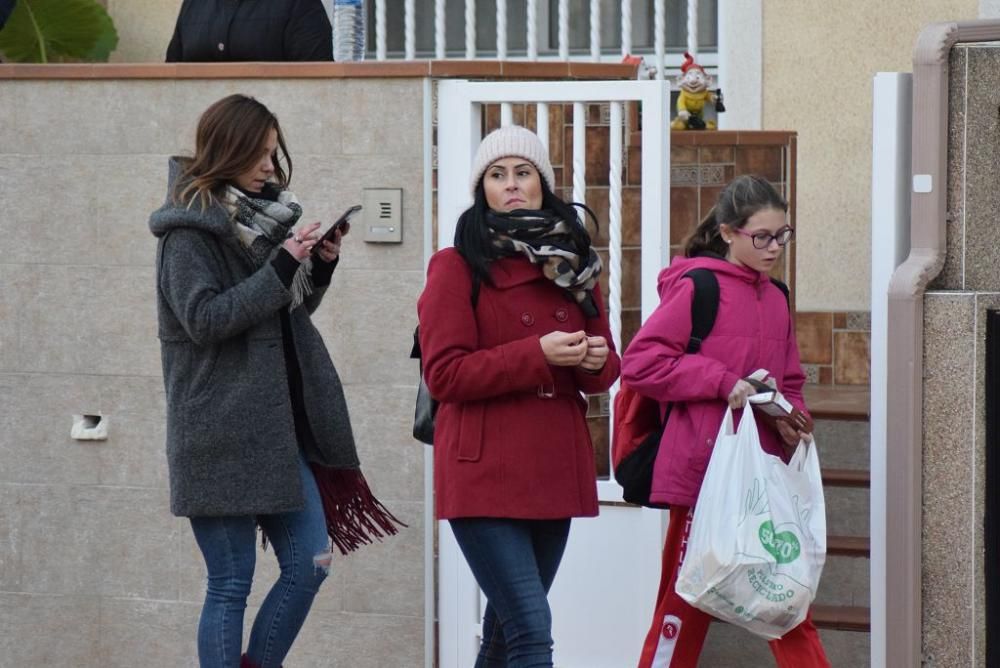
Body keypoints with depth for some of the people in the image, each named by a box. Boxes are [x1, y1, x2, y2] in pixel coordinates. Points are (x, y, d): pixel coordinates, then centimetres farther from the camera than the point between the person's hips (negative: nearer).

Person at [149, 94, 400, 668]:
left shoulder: (265, 214, 12)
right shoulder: (190, 229, -8)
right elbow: (203, 319, -17)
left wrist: (320, 267, 2)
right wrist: (281, 265, -19)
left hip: (280, 427, 7)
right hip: (223, 435, -7)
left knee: (310, 564, 5)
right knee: (231, 584, -2)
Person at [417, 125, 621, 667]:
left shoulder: (573, 263, 15)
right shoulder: (457, 267, -2)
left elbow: (605, 370, 19)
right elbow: (443, 374, -10)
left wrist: (596, 363, -6)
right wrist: (538, 354, -18)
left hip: (555, 472, 6)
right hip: (485, 475, -6)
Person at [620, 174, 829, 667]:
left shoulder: (776, 299, 12)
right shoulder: (697, 286, -8)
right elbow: (638, 362, -12)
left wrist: (790, 419, 0)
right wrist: (722, 382, -17)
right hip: (703, 471, -6)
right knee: (685, 606, 3)